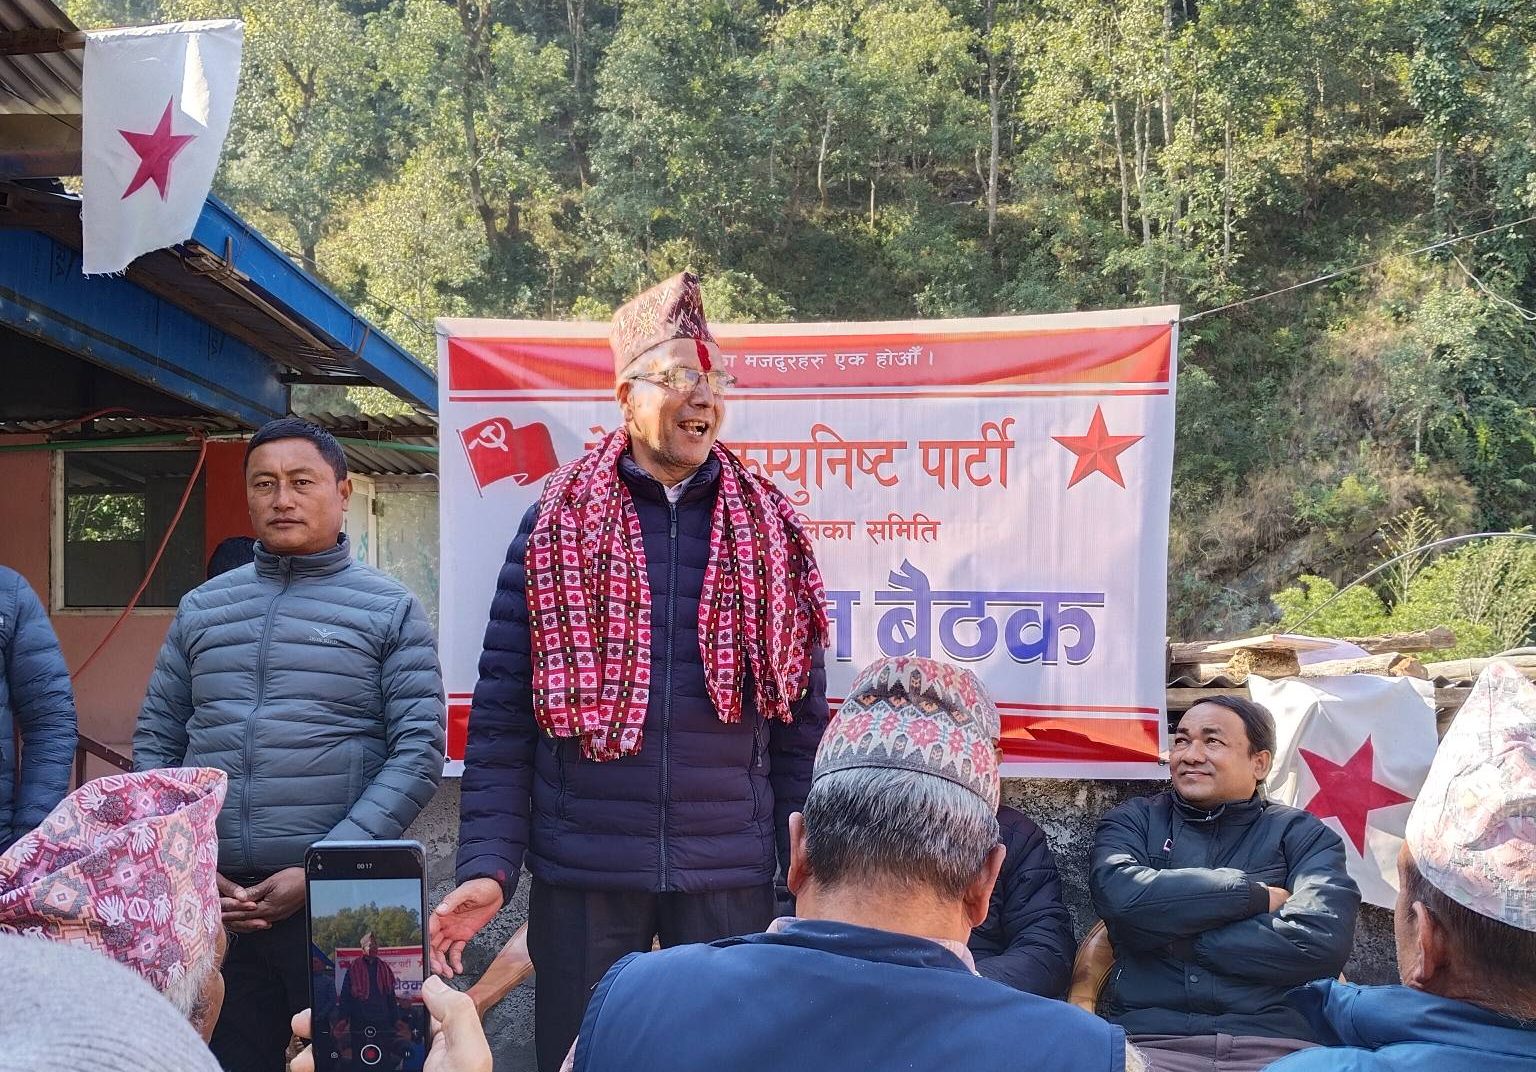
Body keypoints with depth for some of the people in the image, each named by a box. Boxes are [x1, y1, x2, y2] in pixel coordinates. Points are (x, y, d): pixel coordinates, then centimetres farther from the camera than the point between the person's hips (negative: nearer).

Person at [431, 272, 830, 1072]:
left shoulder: (769, 532, 4)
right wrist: (487, 864, -10)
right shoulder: (557, 524, 0)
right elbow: (502, 709, -2)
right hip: (582, 873, -1)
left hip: (731, 878, 1)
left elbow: (801, 719, 7)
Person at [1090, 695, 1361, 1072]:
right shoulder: (1134, 821, 13)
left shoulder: (1301, 835, 11)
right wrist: (1257, 895, -6)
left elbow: (1320, 941, -8)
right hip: (1148, 1039, 0)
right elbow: (1120, 895, -10)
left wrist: (1169, 934, -5)